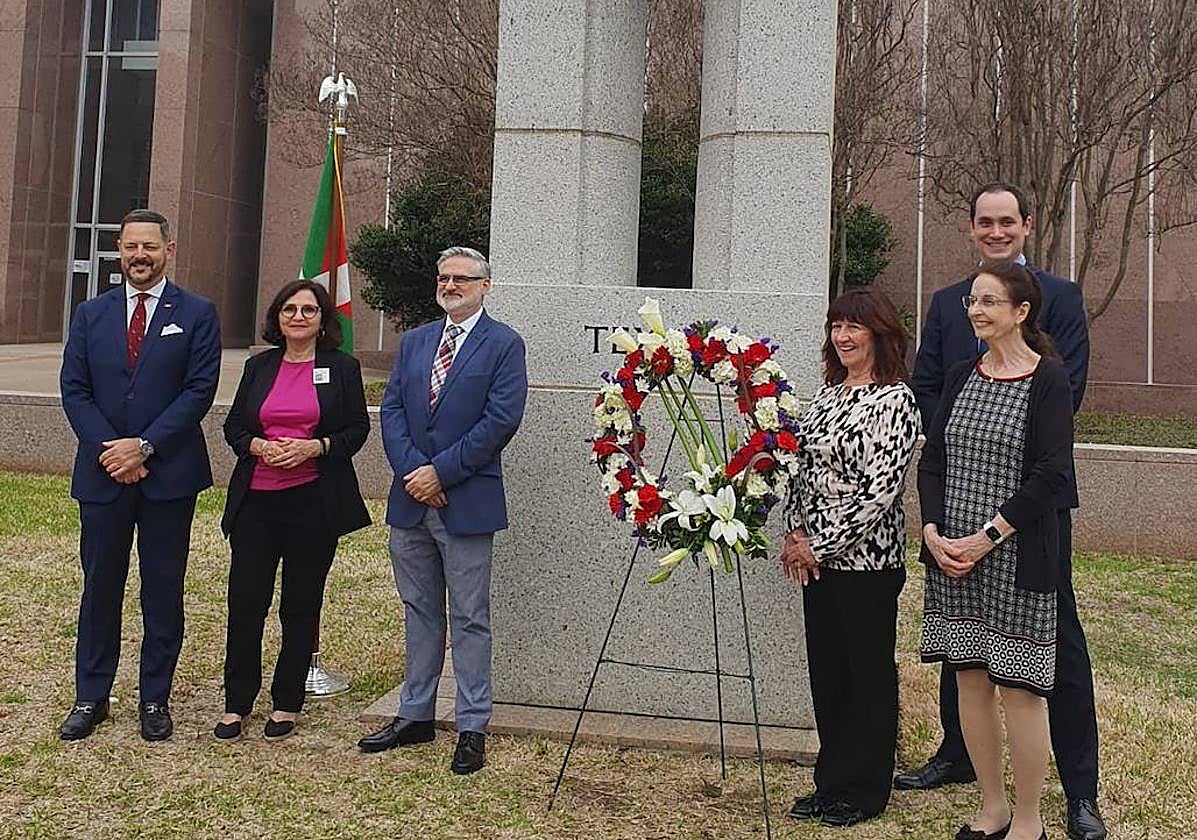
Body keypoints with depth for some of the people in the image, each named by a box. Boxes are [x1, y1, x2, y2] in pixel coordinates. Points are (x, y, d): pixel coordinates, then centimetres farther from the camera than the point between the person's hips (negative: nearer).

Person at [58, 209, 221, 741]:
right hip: (102, 475, 3)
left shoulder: (197, 315, 1)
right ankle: (91, 698, 21)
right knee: (99, 586, 10)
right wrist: (108, 450, -9)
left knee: (163, 591, 6)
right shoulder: (91, 314, 10)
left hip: (169, 474, -2)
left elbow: (199, 391, -7)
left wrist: (144, 446, -14)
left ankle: (155, 699, 17)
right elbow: (74, 390, 5)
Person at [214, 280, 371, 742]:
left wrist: (314, 447, -14)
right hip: (255, 499, 2)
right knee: (244, 602, 2)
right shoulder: (258, 367, 12)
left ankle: (286, 703, 20)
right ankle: (236, 704, 15)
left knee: (300, 606, 6)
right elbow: (233, 427, 12)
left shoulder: (342, 368, 3)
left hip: (313, 501, -2)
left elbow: (357, 429, 1)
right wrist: (259, 446, -9)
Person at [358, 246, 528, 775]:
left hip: (467, 501, -5)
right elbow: (391, 410, 7)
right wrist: (411, 472, -9)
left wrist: (441, 472, -14)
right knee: (420, 611, 15)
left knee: (470, 619, 2)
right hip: (411, 498, 6)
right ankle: (415, 716, 26)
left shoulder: (504, 345, -3)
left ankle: (472, 728, 12)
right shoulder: (414, 342, 14)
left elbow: (501, 419, -13)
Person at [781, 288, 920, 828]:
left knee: (868, 672, 6)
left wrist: (821, 545, -14)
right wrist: (797, 531, 2)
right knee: (826, 669, 14)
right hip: (817, 557, 8)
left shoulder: (894, 399, -13)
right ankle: (832, 782, 28)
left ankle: (864, 790, 21)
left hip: (867, 560, -7)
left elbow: (881, 490, -18)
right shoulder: (828, 392, 11)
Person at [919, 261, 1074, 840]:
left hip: (1017, 557, -5)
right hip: (951, 553, 5)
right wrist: (933, 532, -5)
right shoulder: (960, 377, 10)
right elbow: (933, 460, 9)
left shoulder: (1048, 380, -6)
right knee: (970, 678, 11)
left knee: (1018, 687, 1)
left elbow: (1052, 474, -13)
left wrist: (986, 537, -16)